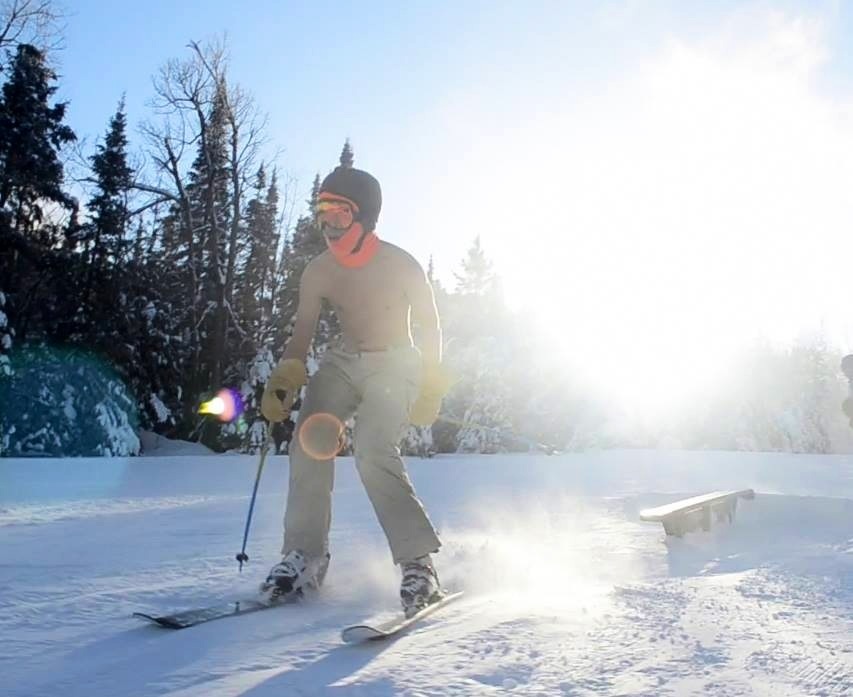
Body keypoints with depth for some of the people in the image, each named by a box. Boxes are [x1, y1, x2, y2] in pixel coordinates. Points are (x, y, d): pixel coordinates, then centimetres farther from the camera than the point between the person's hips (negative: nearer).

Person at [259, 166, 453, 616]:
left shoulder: (399, 265, -11)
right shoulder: (318, 272, 0)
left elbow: (429, 325, -1)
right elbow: (302, 335, 5)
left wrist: (430, 387, -4)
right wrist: (284, 378, -11)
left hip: (395, 365, -4)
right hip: (343, 363, 4)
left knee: (374, 453, -26)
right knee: (308, 442, -18)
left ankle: (418, 562, -16)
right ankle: (305, 554, -7)